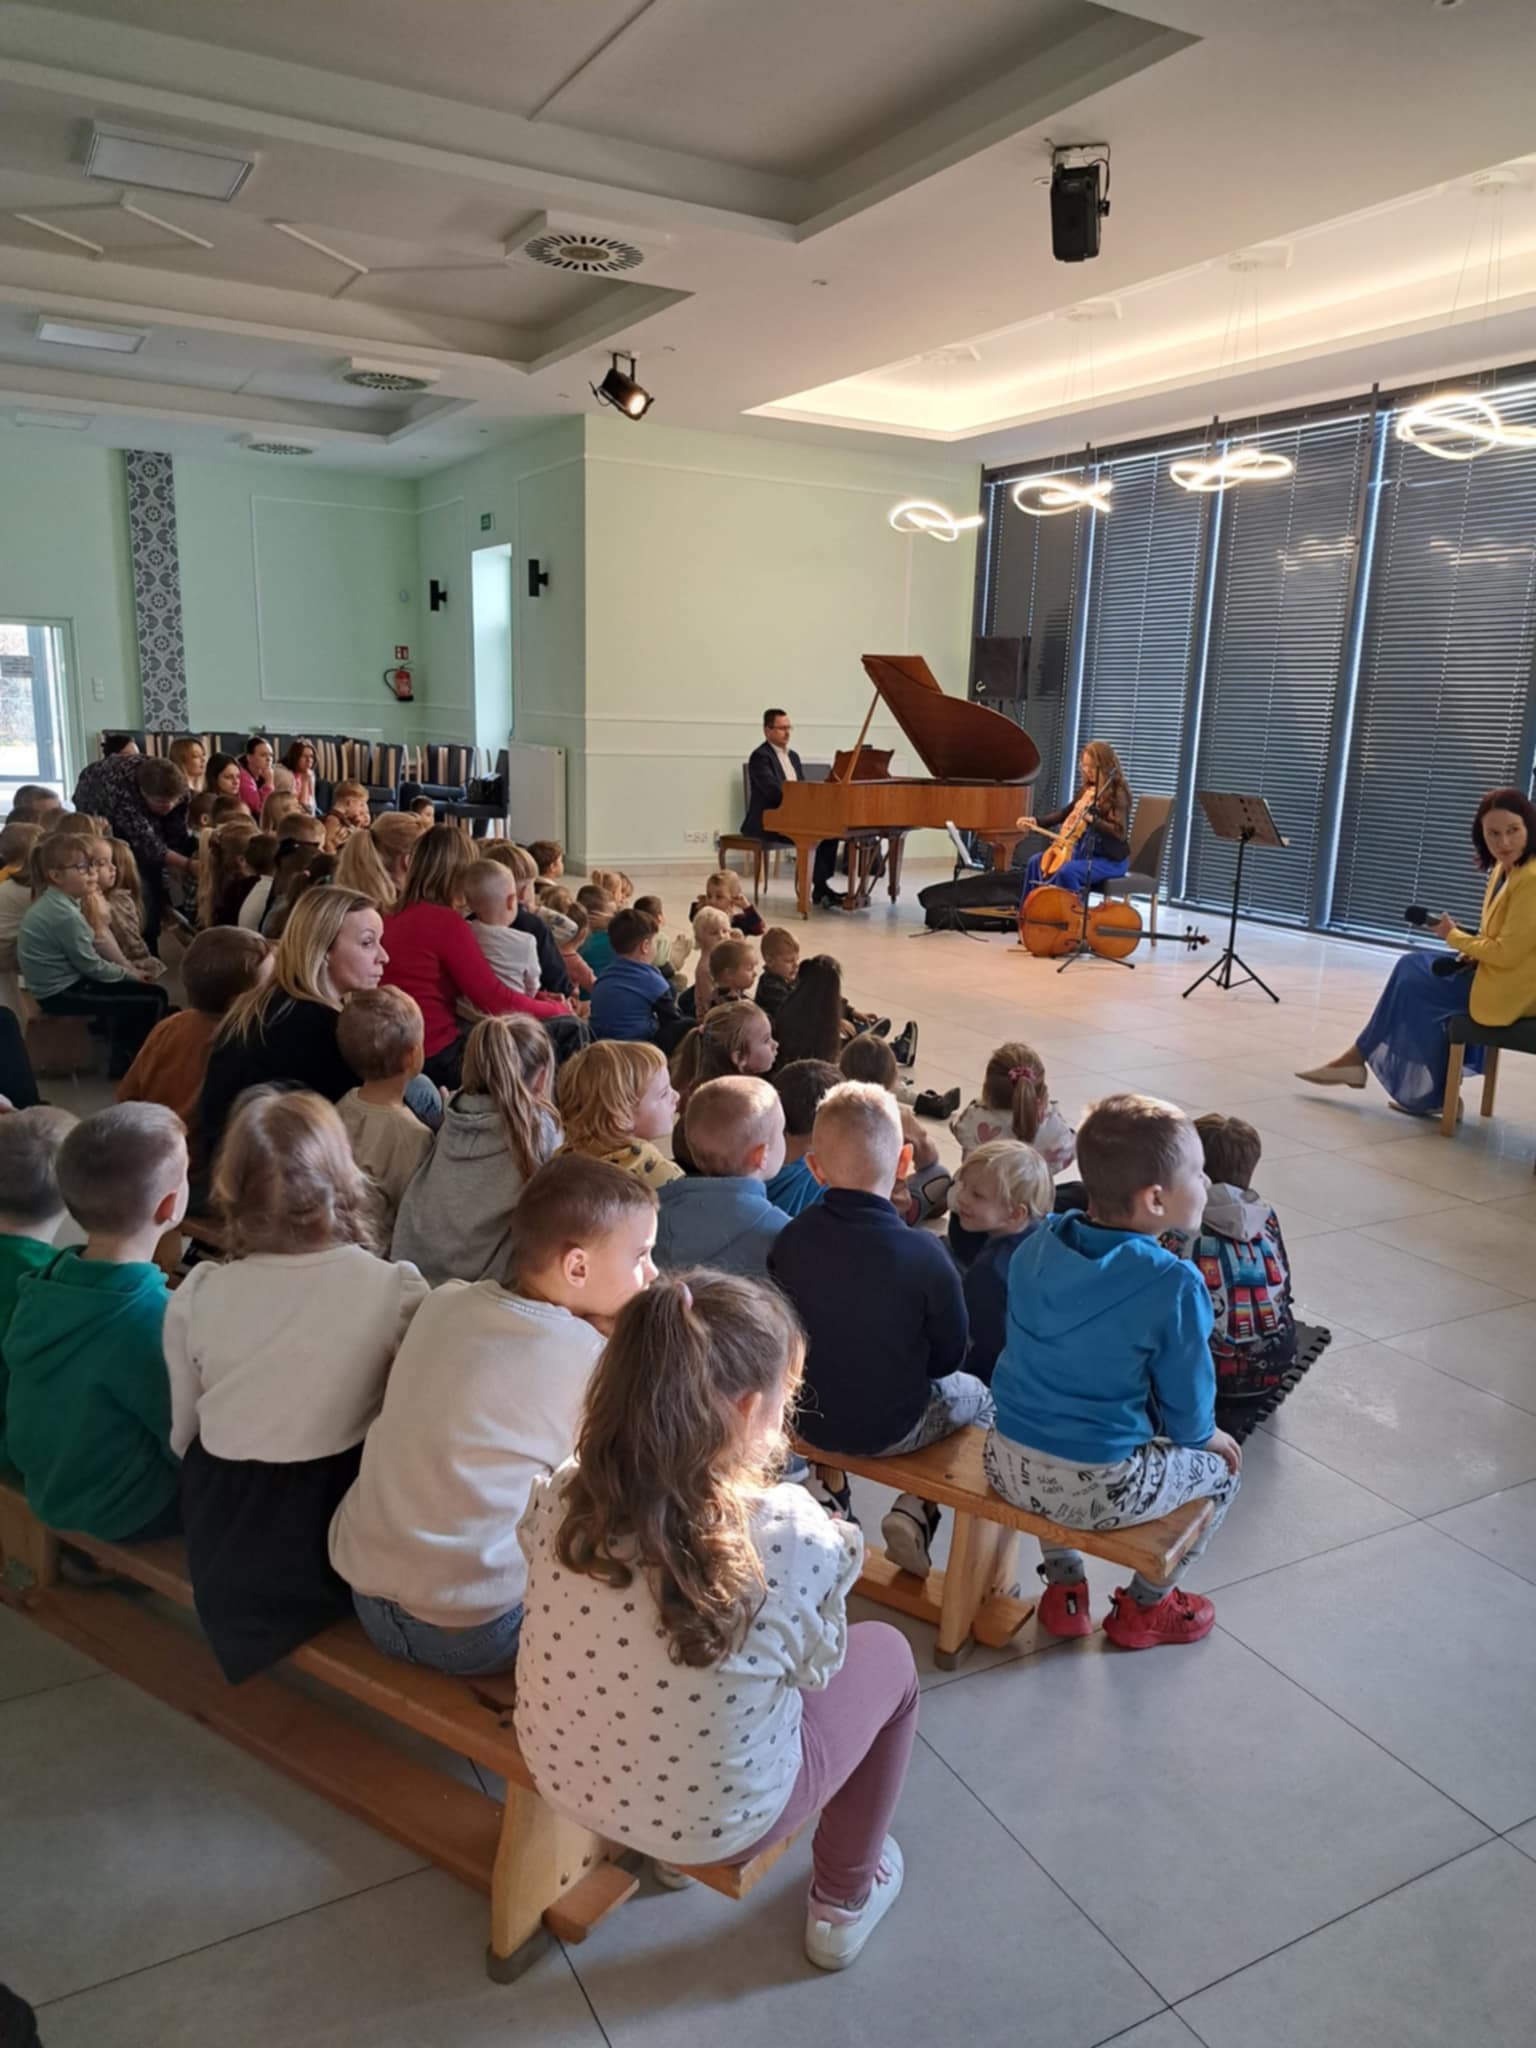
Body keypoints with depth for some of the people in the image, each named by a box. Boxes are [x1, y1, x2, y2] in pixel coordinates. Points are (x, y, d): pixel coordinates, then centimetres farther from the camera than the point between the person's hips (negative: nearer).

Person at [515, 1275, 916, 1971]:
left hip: (563, 1780, 5)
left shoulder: (560, 1498, -22)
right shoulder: (793, 1539, -32)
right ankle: (843, 1901, 37)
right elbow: (815, 1668, -13)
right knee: (887, 1654, 20)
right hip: (717, 1822, -4)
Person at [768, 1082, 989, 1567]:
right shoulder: (923, 1255, -26)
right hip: (891, 1429, -4)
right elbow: (948, 1356, -12)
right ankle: (914, 1511, 10)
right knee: (978, 1399, 25)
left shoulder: (789, 1239, -16)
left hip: (805, 1416, 4)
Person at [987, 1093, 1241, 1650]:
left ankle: (1065, 1588, 41)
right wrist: (1206, 1436, 15)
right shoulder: (1174, 1286, -19)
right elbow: (1186, 1408, -8)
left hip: (1007, 1465, 5)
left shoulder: (1035, 1247, -2)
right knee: (1220, 1468, 21)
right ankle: (1143, 1608, 33)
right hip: (1098, 1488, -5)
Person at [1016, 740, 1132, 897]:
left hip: (1111, 859, -9)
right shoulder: (1087, 789, 8)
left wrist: (1090, 818, -36)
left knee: (1066, 871, -32)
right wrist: (1036, 822, 5)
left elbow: (1120, 832, -26)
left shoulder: (1119, 792, -15)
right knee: (1036, 862, 0)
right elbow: (1066, 812, 20)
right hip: (1084, 850, 9)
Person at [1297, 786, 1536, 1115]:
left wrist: (1454, 936, -9)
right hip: (1495, 972, 9)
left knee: (1414, 988, -3)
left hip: (1508, 990, -9)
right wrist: (1470, 949, -4)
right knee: (1411, 969, 9)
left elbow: (1507, 953, -24)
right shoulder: (1504, 868, 6)